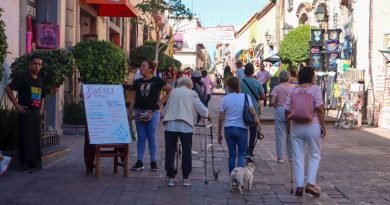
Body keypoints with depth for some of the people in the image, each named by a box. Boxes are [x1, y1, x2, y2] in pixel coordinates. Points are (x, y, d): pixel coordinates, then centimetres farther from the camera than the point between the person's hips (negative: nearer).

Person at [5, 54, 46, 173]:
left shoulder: (41, 80, 14)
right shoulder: (23, 77, -6)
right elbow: (8, 89, -10)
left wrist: (41, 109, 13)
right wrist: (17, 105, -13)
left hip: (36, 112, 7)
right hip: (25, 112, -6)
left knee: (36, 138, 10)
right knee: (26, 138, -6)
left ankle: (36, 163, 18)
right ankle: (26, 164, -1)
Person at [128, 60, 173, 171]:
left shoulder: (157, 81, -1)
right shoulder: (137, 82, 9)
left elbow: (171, 90, 1)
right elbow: (132, 99, 11)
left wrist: (161, 101, -3)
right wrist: (130, 114, 6)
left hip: (153, 113, -3)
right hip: (139, 113, 3)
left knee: (152, 137, 3)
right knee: (141, 138, 6)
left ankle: (153, 162, 10)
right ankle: (139, 162, 11)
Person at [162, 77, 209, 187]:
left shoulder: (173, 92, 14)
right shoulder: (192, 94, 6)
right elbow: (203, 110, 5)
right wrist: (206, 114, 26)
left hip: (170, 125, 2)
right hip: (185, 126, -2)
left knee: (170, 152, 7)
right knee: (186, 152, 7)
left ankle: (171, 178, 9)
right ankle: (185, 178, 10)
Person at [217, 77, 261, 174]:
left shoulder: (225, 99, -2)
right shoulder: (245, 97, -3)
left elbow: (221, 118, -1)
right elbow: (253, 113, -8)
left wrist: (219, 133, 7)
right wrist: (259, 127, -4)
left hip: (229, 129, 1)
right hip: (242, 129, -1)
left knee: (232, 154, 11)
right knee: (241, 154, 7)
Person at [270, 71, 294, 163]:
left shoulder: (277, 88, -1)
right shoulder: (293, 87, 4)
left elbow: (272, 102, -9)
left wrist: (277, 107, 10)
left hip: (280, 110, -2)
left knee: (280, 135, 3)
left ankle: (280, 157, 4)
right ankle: (291, 156, 20)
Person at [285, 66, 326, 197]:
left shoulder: (293, 90, 6)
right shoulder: (315, 89, -5)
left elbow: (287, 110, 4)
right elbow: (319, 109, -12)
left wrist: (288, 126, 14)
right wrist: (323, 126, -6)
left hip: (296, 126, 3)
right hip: (312, 126, -3)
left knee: (298, 157, 8)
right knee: (315, 155, 10)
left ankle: (299, 186, 9)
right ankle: (310, 184, -1)